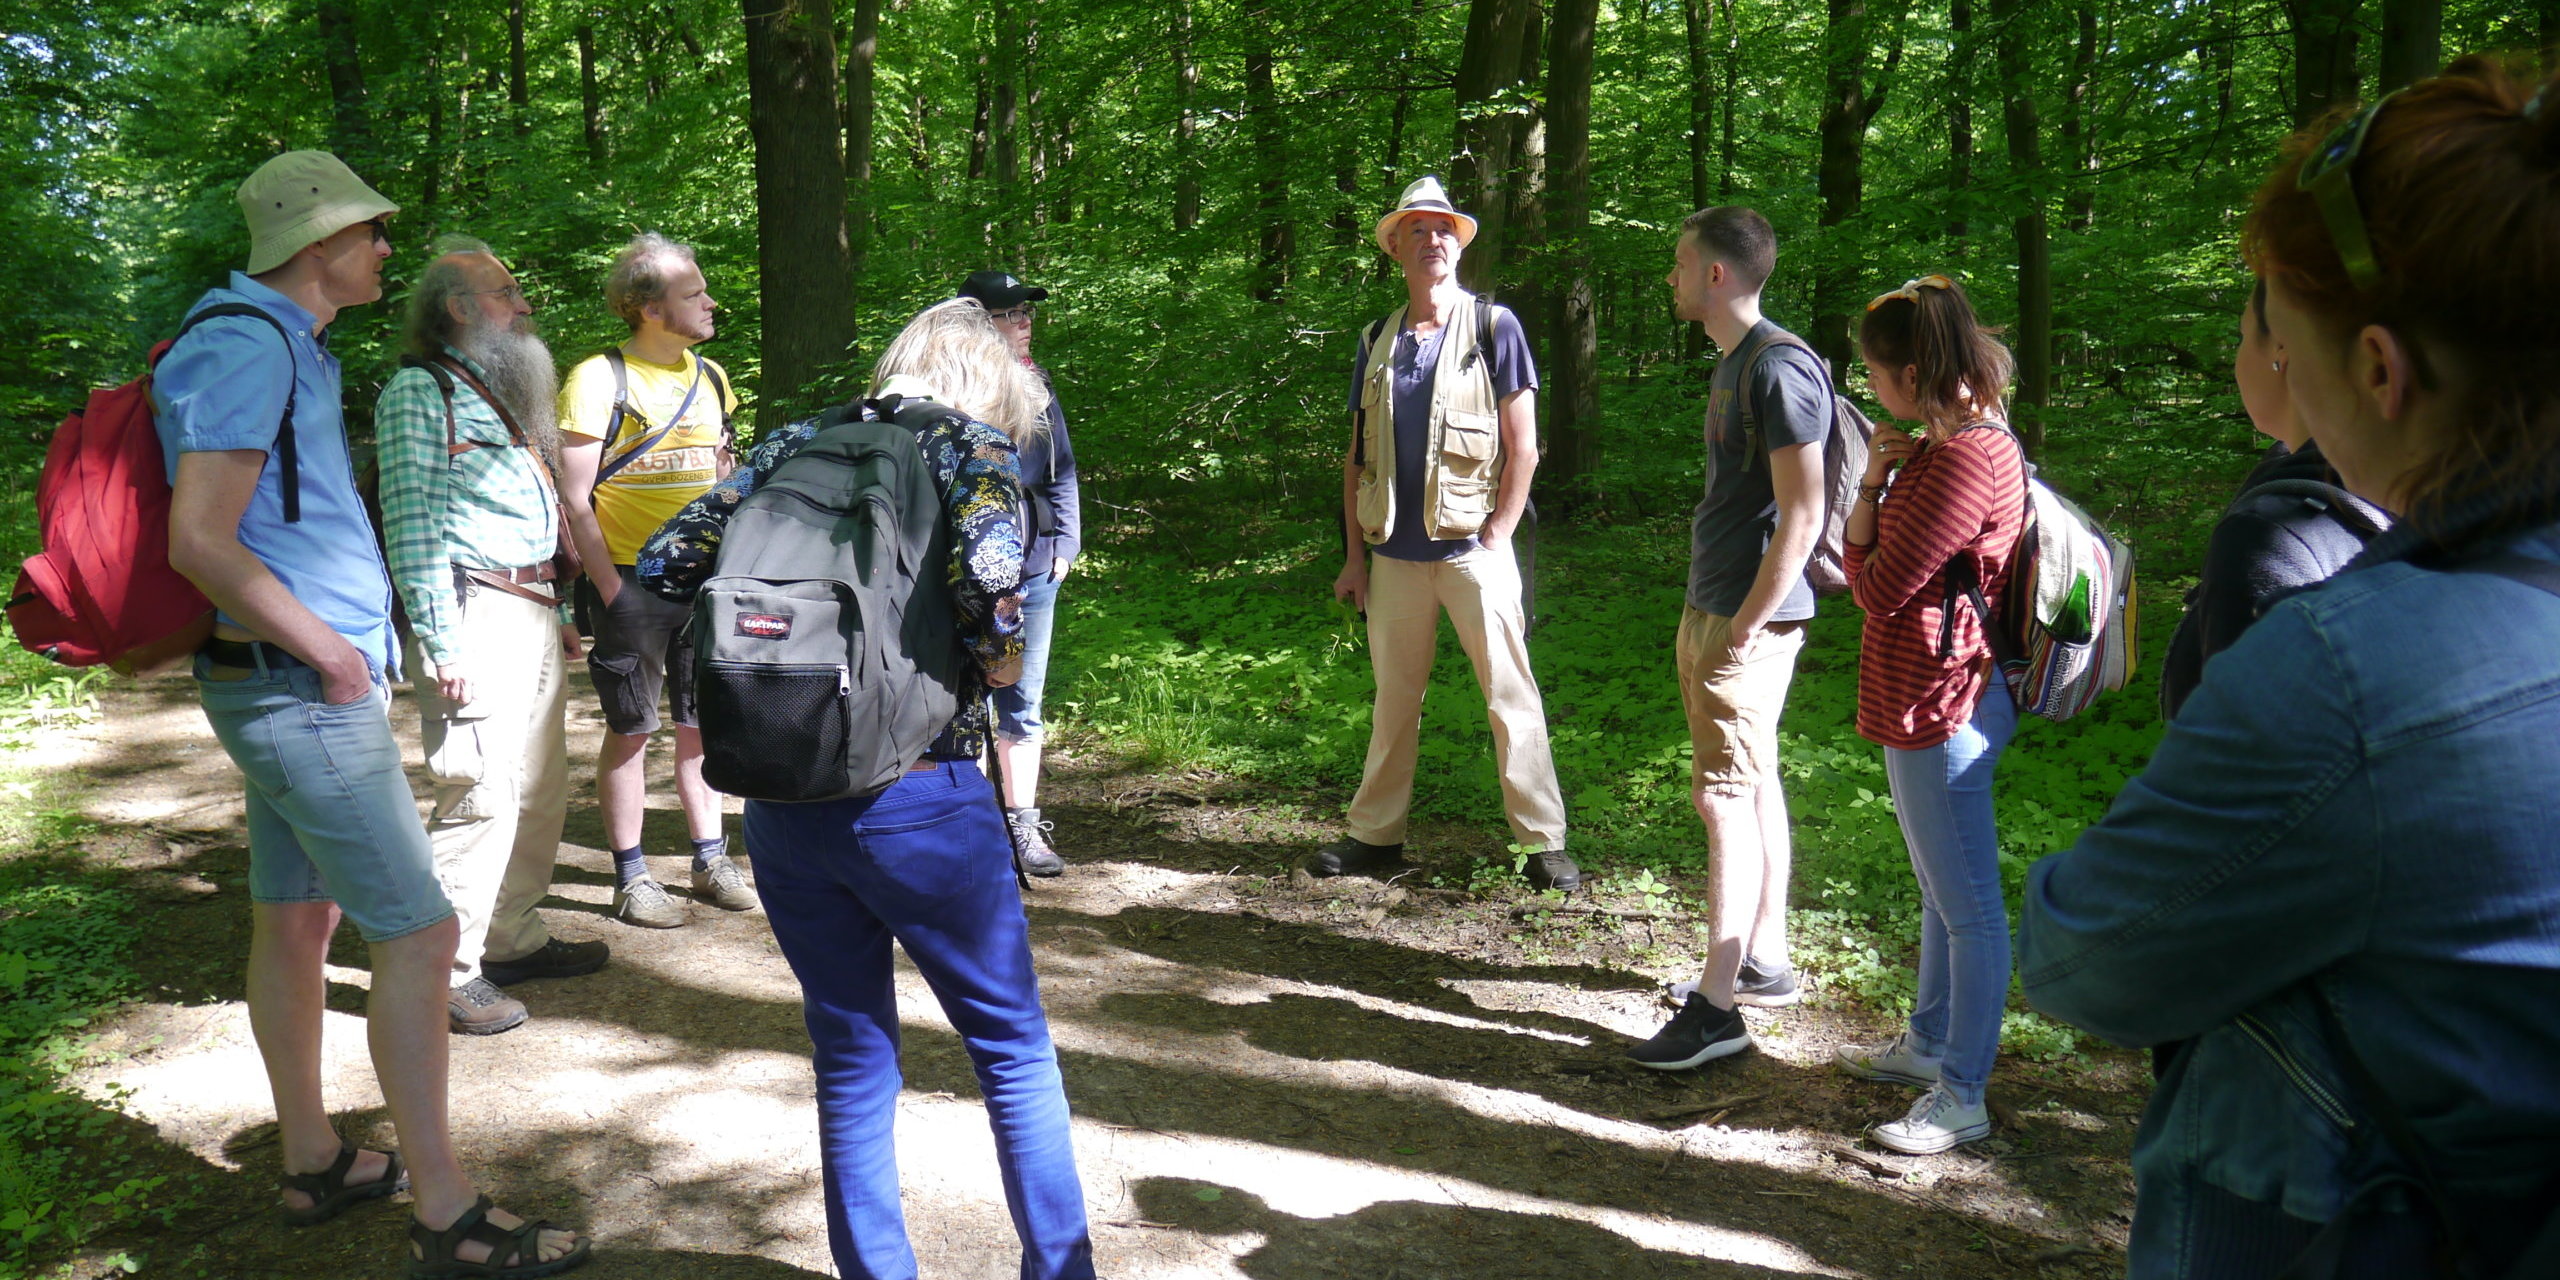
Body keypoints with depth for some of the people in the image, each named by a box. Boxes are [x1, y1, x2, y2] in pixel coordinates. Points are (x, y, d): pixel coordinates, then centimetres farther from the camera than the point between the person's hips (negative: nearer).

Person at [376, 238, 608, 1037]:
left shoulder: (505, 395, 21)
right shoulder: (420, 393, -6)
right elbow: (411, 526, -13)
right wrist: (442, 643, -19)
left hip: (534, 608, 9)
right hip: (477, 611, -9)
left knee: (540, 789, 12)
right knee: (481, 793, -10)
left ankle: (512, 940, 24)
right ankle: (448, 970, -1)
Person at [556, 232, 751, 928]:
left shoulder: (710, 377, 12)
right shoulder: (599, 379, -7)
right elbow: (574, 499, -9)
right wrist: (607, 587, -14)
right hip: (632, 581, -5)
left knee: (702, 724, 11)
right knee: (630, 729, 3)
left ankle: (710, 858, 22)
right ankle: (631, 876, 12)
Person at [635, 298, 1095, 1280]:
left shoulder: (795, 444, 11)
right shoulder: (975, 446, -2)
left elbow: (663, 569, 8)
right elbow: (988, 582, -21)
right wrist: (997, 663, -2)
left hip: (782, 808, 4)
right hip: (920, 805, -4)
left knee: (851, 1062, 17)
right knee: (1014, 1051, 14)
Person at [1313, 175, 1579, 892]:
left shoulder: (1492, 326, 0)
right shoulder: (1379, 342, 12)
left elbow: (1523, 447, -3)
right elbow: (1357, 456, 13)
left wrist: (1496, 538, -10)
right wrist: (1354, 555, 8)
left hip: (1470, 547, -4)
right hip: (1395, 553, 4)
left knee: (1510, 696, -1)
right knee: (1393, 697, 12)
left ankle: (1543, 841, 6)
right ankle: (1376, 834, 22)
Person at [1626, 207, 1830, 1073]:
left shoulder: (1780, 368, -17)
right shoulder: (1733, 363, 15)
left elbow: (1801, 519, -21)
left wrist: (1746, 628, -20)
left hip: (1748, 620, -10)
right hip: (1712, 609, 10)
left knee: (1724, 798, -7)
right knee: (1754, 787, 16)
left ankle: (1718, 1006, -1)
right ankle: (1764, 962, 27)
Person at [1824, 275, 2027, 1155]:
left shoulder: (1966, 460, -21)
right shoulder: (1948, 444, 13)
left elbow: (1878, 585, -20)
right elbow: (1864, 569, 11)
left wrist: (1872, 483, -3)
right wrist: (1877, 479, -3)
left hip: (1943, 707, -11)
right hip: (1922, 703, 11)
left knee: (1969, 905, -1)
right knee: (1941, 892, 22)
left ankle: (1961, 1097, 9)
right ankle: (1927, 1045, 38)